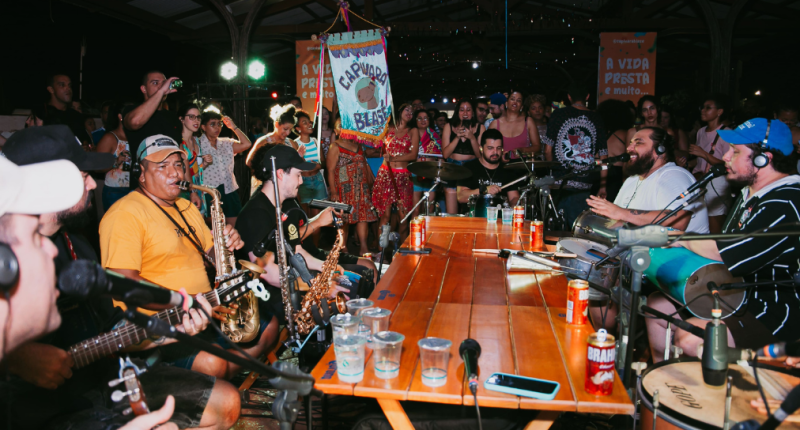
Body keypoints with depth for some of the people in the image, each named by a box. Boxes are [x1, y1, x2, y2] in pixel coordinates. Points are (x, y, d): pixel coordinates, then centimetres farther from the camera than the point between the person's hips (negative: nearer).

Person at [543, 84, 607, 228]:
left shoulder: (558, 115, 1)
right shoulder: (597, 119, 5)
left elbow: (548, 150, 0)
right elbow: (603, 155, 5)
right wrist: (603, 185, 12)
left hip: (560, 182, -1)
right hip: (584, 186, 1)